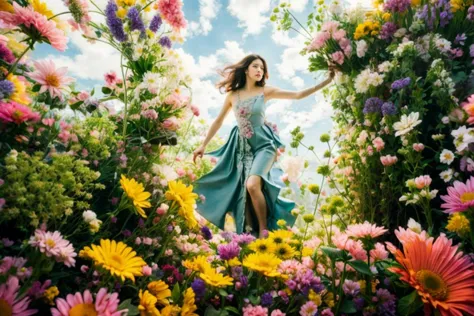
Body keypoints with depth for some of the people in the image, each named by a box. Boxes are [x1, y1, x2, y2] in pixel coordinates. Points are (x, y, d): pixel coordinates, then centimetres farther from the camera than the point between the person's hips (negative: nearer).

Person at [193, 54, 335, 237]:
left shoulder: (266, 91, -1)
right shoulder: (232, 95, 5)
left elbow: (298, 95, -5)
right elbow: (218, 121, 10)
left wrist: (325, 82, -12)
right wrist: (203, 145, 9)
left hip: (264, 144, -3)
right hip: (242, 147, 3)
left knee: (253, 185, -24)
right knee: (243, 190, -2)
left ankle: (263, 230, -8)